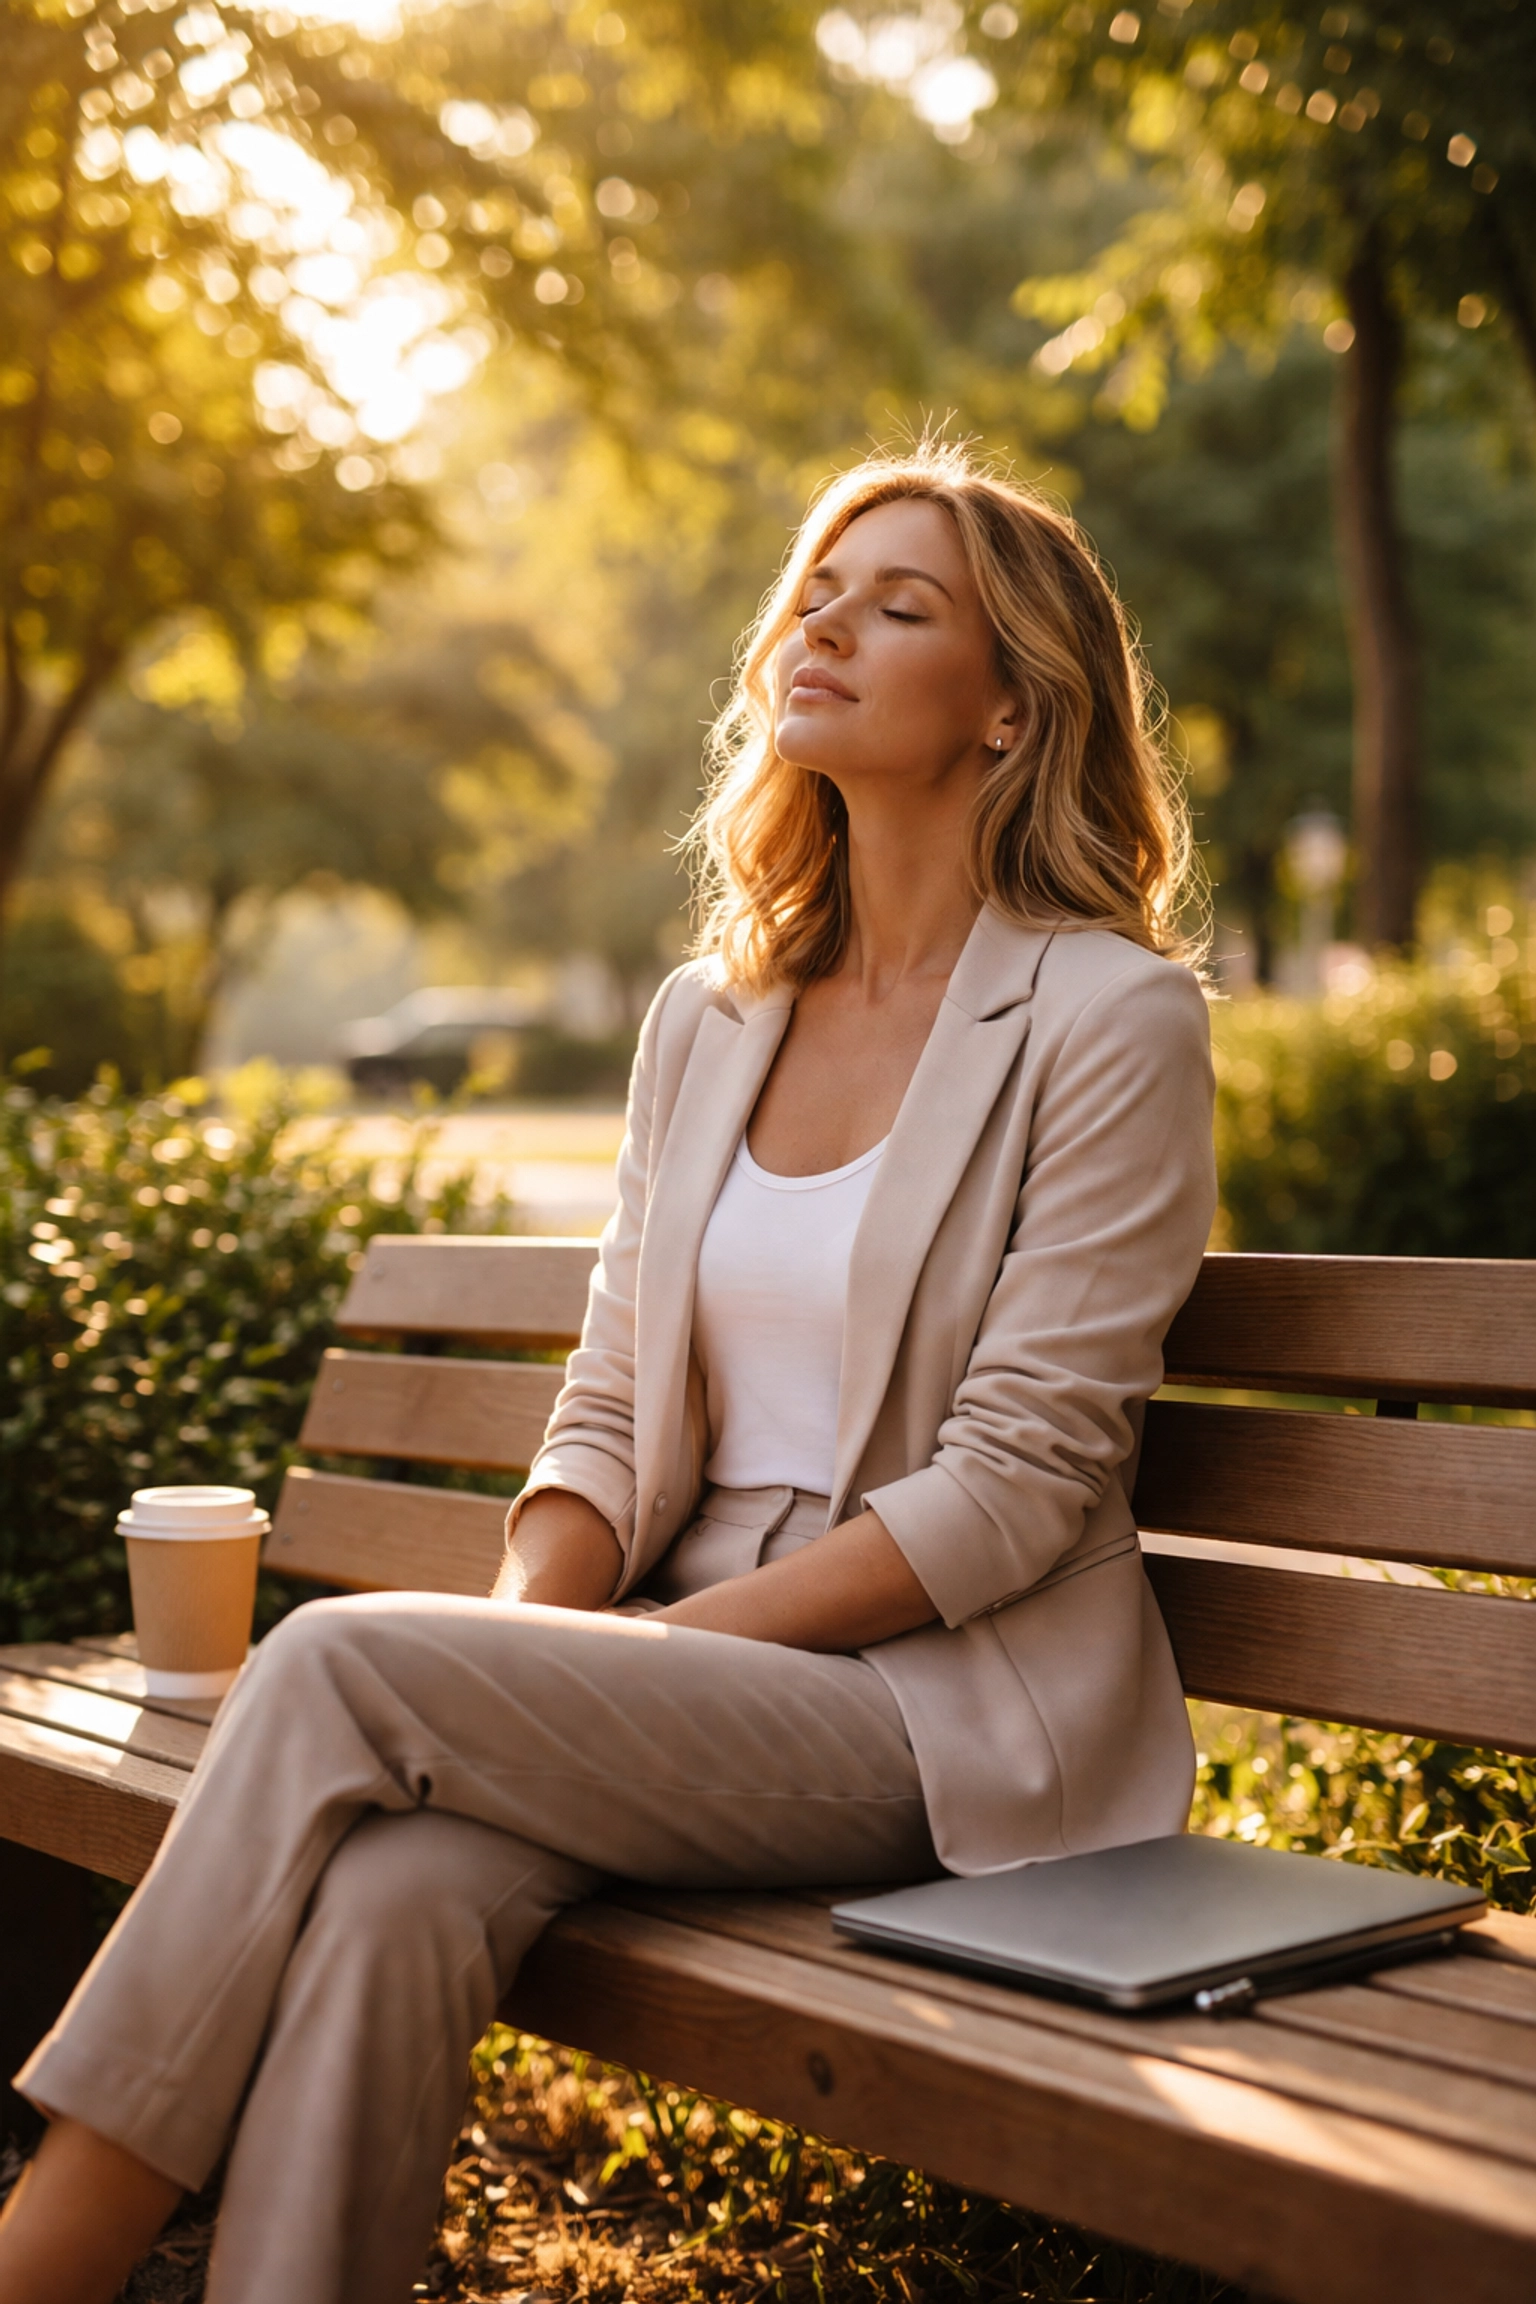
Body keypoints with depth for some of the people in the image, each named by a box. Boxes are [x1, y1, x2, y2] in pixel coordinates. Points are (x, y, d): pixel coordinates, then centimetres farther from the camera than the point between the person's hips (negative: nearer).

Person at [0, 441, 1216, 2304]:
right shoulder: (705, 1021, 13)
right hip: (687, 1663, 5)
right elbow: (611, 1414, 12)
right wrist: (521, 1632, -8)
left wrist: (654, 1648, -15)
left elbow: (1014, 1485, -11)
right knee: (386, 1895, -29)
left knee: (339, 1661, -25)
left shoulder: (1109, 1016, -6)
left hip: (948, 1713, -5)